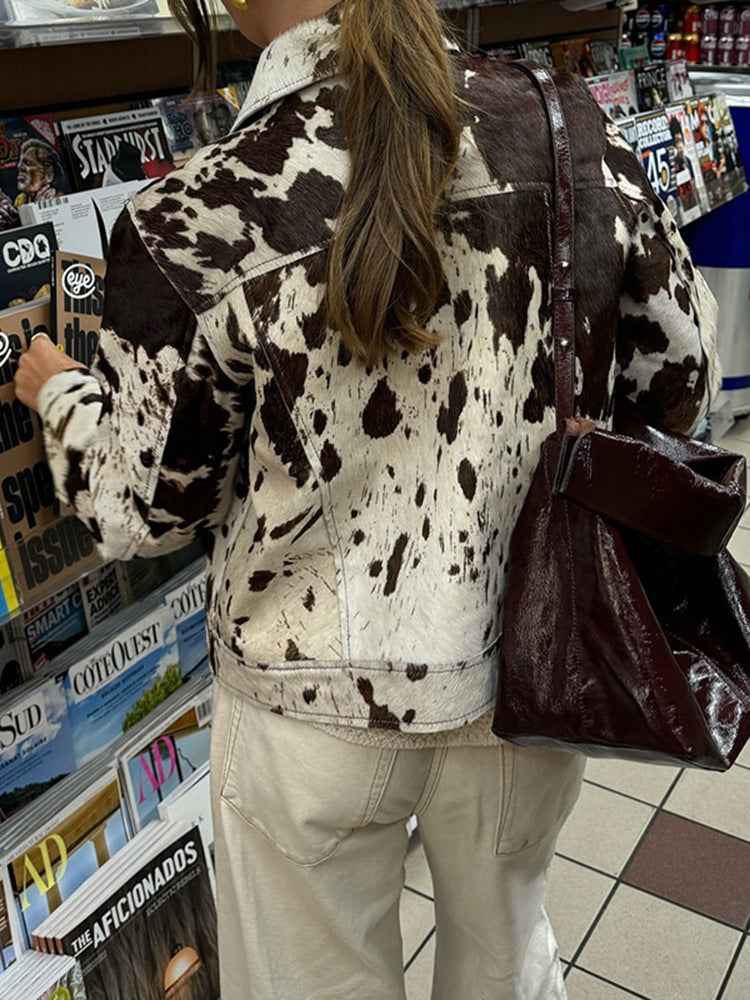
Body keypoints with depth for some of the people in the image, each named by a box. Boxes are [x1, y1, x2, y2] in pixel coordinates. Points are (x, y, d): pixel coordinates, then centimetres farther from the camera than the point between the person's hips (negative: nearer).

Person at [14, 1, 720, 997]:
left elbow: (146, 509, -8)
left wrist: (60, 393, 12)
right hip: (530, 665, 3)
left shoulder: (202, 216, -20)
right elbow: (683, 376, 0)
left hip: (320, 700, -2)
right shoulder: (574, 130, -11)